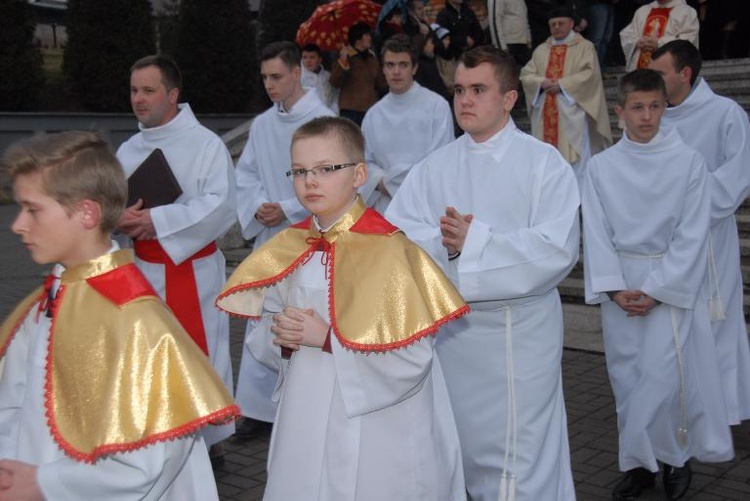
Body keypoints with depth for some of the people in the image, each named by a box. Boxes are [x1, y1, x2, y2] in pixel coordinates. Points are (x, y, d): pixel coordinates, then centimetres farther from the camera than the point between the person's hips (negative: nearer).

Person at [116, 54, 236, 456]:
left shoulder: (205, 144, -9)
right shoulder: (128, 151, 10)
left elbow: (219, 206, -19)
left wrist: (158, 220, -23)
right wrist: (119, 220, -13)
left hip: (193, 269, -6)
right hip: (142, 269, 6)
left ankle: (208, 438, 17)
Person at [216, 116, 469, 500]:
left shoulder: (387, 249, -17)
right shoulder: (290, 250, 3)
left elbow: (412, 357, -21)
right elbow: (263, 341, 10)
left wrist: (328, 337, -21)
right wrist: (280, 337, -12)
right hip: (305, 426, 5)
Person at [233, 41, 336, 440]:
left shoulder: (323, 121, -9)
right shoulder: (262, 124, 8)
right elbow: (245, 174, 12)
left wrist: (288, 210, -14)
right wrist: (259, 207, -7)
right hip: (269, 236, 5)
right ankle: (259, 407, 19)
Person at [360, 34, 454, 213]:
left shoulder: (437, 106, -4)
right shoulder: (374, 114, 11)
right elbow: (366, 161, 14)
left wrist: (390, 180, -5)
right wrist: (381, 182, -8)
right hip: (385, 205, 4)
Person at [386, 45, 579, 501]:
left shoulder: (544, 163, -6)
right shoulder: (435, 167, 6)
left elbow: (557, 249, -17)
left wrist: (474, 240, -20)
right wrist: (443, 241, -23)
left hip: (520, 331, -4)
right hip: (450, 327, 5)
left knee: (521, 456, 1)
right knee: (459, 450, 17)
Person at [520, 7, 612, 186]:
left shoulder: (585, 47, 3)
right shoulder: (541, 50, 15)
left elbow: (590, 74, -9)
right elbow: (526, 75, 9)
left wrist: (562, 84, -16)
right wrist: (541, 82, -12)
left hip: (572, 111, -4)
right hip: (545, 112, 4)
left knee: (576, 157, -6)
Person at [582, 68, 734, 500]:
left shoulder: (689, 161, -5)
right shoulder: (602, 166, 1)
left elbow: (692, 235, -7)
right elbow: (596, 233, -1)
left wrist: (655, 290, -13)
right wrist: (614, 288, -11)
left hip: (672, 286, -2)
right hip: (620, 290, 3)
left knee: (662, 378, -6)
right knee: (628, 379, 9)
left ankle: (674, 457, 17)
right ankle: (640, 464, 23)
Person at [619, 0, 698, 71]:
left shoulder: (687, 12, 0)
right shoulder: (642, 11, 18)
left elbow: (686, 43, -11)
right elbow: (626, 35, 14)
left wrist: (659, 43, -21)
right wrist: (637, 42, -9)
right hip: (640, 67, 5)